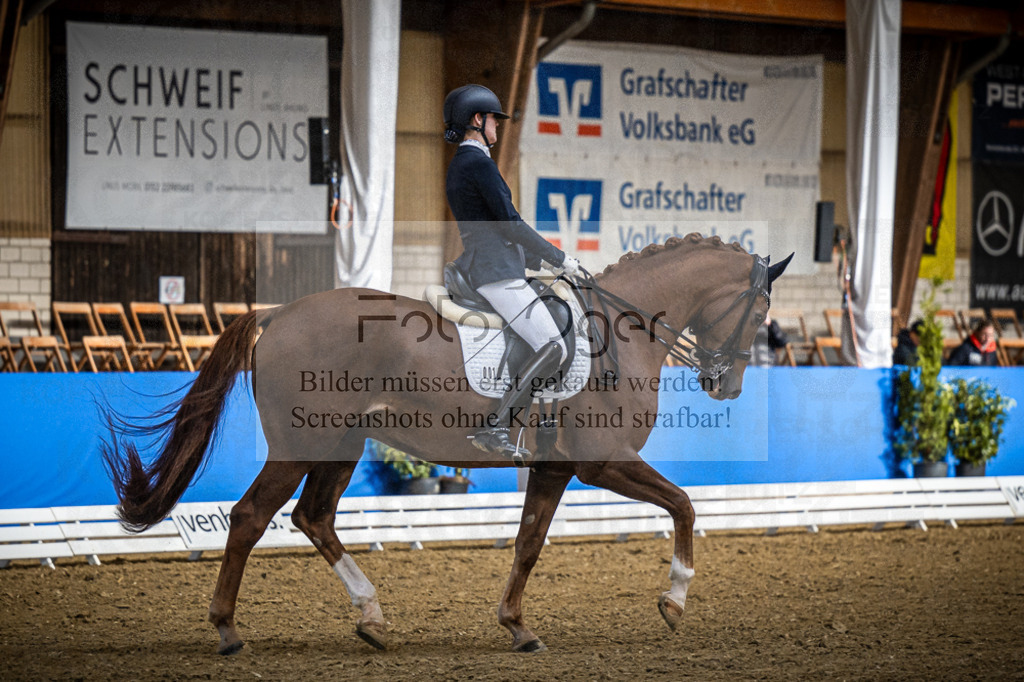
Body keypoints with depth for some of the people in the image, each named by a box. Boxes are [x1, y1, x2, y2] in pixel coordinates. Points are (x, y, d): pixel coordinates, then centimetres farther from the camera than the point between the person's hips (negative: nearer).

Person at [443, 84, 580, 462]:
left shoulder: (458, 167, 20)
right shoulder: (478, 163, -12)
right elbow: (510, 223, -16)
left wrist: (538, 260, 25)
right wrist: (559, 258, -8)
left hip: (476, 269, 11)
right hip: (497, 275, -11)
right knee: (552, 350, -14)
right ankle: (494, 428, -19)